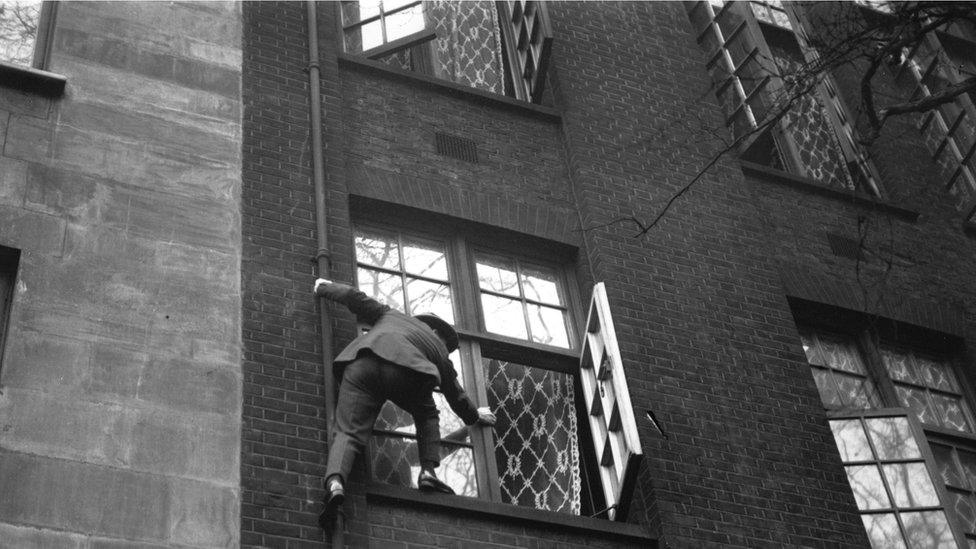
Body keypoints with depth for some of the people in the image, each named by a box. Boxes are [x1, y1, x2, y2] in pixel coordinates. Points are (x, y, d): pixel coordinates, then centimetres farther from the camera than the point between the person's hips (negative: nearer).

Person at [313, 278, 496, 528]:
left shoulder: (392, 315, 40)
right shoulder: (440, 352, 35)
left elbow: (354, 297, 35)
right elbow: (456, 397, 45)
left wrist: (324, 287, 53)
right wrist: (475, 415, 65)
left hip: (362, 365, 1)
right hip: (403, 370, -1)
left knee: (348, 432, -7)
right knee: (427, 415, 28)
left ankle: (335, 482, -35)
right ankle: (428, 472, 12)